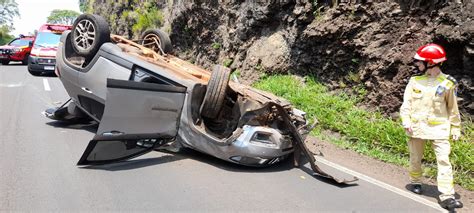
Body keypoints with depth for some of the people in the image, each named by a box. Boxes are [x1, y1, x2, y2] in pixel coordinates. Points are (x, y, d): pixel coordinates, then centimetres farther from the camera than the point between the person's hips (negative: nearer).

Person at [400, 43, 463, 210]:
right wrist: (406, 122, -11)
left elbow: (453, 109, 3)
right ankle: (415, 181, 38)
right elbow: (406, 103, 0)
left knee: (444, 161, -8)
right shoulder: (415, 81, 0)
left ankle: (447, 196, -6)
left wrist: (455, 128, 4)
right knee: (415, 159, 15)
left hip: (439, 128, -2)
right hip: (417, 127, 2)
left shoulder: (447, 83, -5)